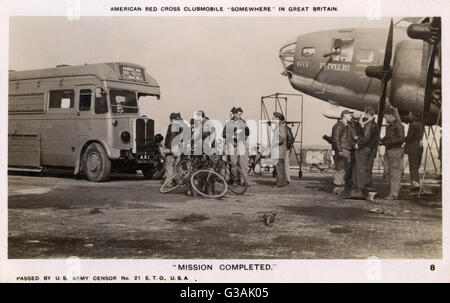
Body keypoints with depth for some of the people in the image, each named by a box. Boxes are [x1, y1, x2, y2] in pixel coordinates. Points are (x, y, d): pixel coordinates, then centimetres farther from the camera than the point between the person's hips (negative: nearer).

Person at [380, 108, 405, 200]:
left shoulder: (398, 126, -11)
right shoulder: (389, 126, 16)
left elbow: (402, 139, -18)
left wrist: (389, 142, -20)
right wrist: (383, 140, 9)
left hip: (396, 151, -10)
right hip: (389, 151, 10)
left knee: (395, 174, -8)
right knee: (390, 173, 13)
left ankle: (394, 194, -7)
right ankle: (392, 192, 20)